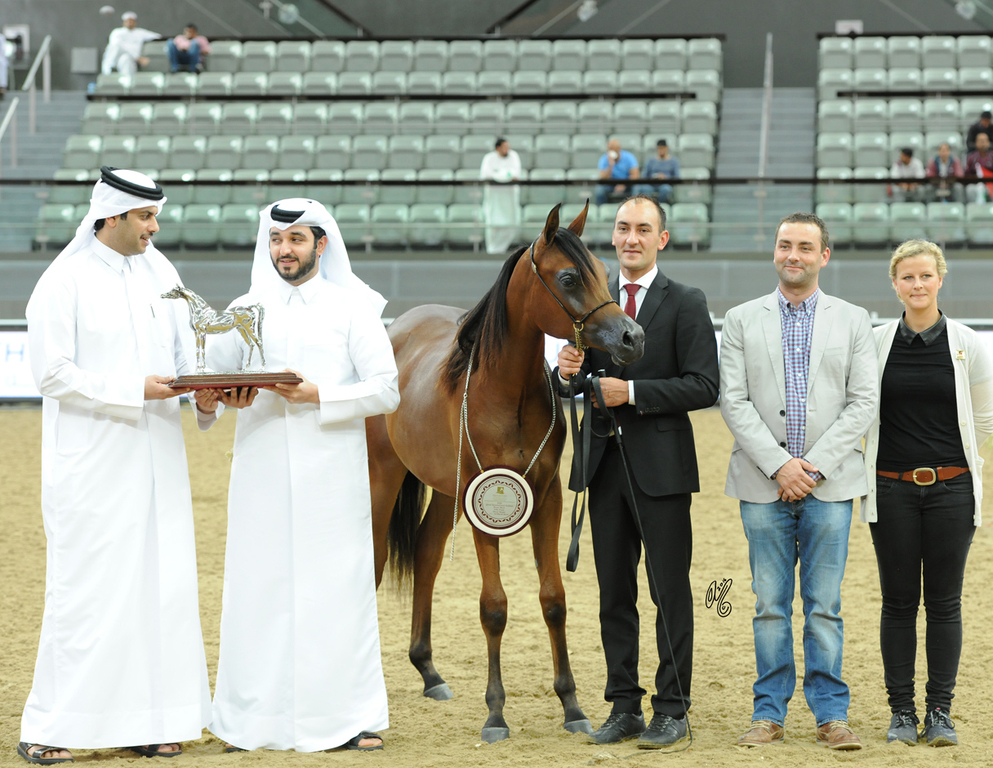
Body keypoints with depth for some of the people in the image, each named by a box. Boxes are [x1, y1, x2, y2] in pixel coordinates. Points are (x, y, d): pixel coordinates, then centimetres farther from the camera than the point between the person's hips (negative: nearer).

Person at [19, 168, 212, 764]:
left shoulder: (158, 271, 10)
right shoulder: (64, 283, -8)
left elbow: (184, 350, 13)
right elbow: (52, 374, -13)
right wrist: (135, 391, -19)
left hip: (156, 460, 6)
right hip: (91, 463, -6)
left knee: (161, 583, 5)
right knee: (85, 586, -5)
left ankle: (145, 719, 13)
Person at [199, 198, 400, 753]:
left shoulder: (353, 308, 4)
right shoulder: (247, 310, 14)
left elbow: (386, 391, -2)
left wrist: (318, 396, -15)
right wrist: (224, 394, -9)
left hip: (332, 475, -2)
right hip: (262, 474, 3)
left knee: (338, 587, -2)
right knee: (260, 590, 0)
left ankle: (353, 715, 5)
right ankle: (257, 716, 6)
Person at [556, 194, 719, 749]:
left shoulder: (686, 303, -3)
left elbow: (704, 387, -11)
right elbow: (576, 387, 14)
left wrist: (632, 392, -17)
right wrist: (568, 373, -9)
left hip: (661, 465, -5)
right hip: (604, 462, 5)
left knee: (670, 592, 0)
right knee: (615, 593, 9)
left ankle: (672, 709, 6)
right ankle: (624, 707, 16)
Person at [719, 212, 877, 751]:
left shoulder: (852, 321, 7)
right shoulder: (741, 320, 7)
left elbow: (862, 404, 1)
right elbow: (733, 401, 0)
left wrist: (814, 465, -9)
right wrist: (777, 464, -11)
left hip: (829, 484, 0)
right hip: (763, 484, 0)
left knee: (824, 605, 1)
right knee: (770, 605, 3)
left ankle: (831, 712, 8)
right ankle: (769, 712, 9)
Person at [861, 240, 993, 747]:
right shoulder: (875, 342, 1)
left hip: (950, 488, 0)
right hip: (892, 490, 1)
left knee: (944, 603, 2)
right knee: (899, 602, 4)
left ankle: (940, 712, 9)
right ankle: (901, 711, 11)